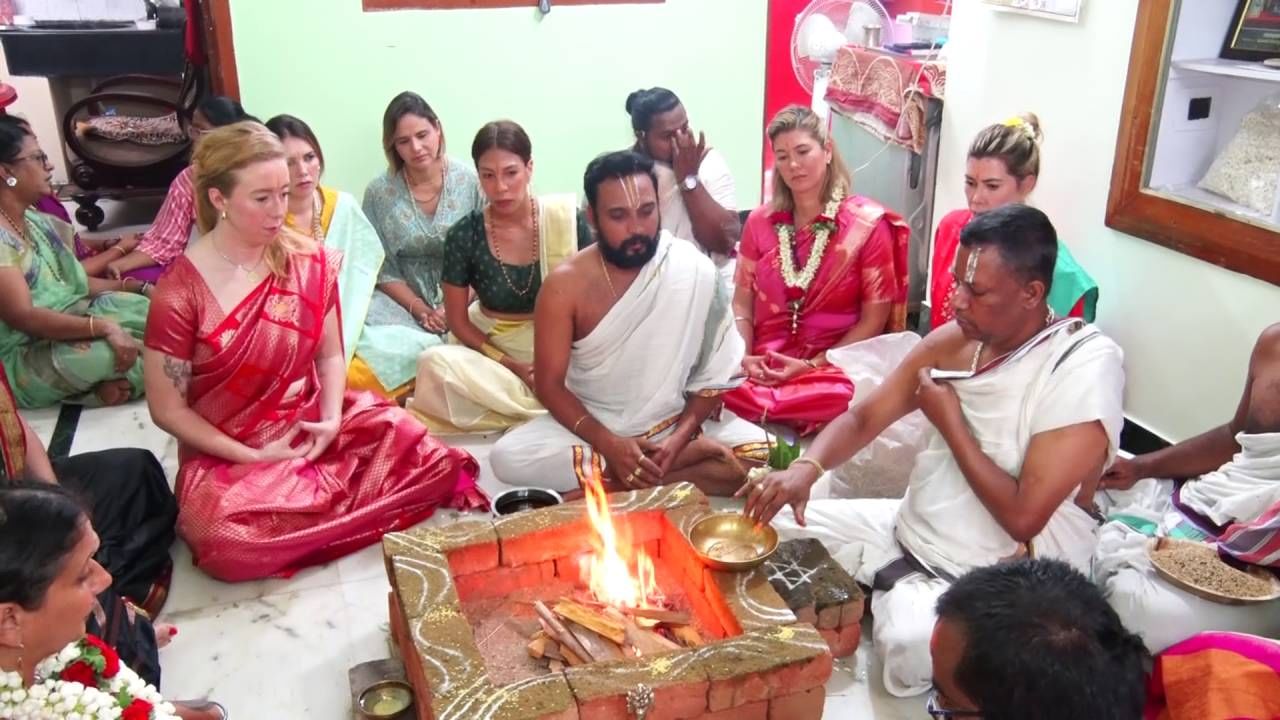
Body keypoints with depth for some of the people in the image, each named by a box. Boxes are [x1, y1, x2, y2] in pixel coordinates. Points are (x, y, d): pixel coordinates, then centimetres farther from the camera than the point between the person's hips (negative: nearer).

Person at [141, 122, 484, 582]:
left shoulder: (310, 264, -2)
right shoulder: (180, 293, -15)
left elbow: (329, 355, 7)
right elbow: (167, 409, -9)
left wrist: (332, 420, -12)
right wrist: (255, 458, -14)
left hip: (312, 432, 3)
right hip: (226, 457, -3)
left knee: (415, 448, -21)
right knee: (230, 543, -34)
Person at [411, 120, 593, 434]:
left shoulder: (568, 220, -11)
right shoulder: (463, 236, -9)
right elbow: (457, 320, -2)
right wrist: (512, 366, -14)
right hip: (492, 349, 1)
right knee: (435, 362, -30)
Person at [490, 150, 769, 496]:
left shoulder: (695, 271, -12)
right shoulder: (565, 285, -13)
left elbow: (715, 373, -6)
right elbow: (549, 383, -10)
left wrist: (679, 437, -21)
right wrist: (608, 444, -24)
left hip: (675, 420, 0)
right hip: (591, 425, 0)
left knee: (759, 455, -26)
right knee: (507, 456, -27)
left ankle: (602, 485, -20)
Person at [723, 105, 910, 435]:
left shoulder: (868, 224, -2)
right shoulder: (760, 221, 10)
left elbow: (874, 320, -3)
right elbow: (741, 304, 10)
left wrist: (812, 365, -13)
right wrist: (743, 357, -9)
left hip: (832, 367, -2)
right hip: (763, 366, 3)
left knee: (841, 397, -38)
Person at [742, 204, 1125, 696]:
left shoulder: (1085, 367, -23)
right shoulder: (955, 340, -2)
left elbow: (1023, 518, -26)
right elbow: (863, 418, 1)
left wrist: (949, 422, -18)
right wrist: (806, 467, -20)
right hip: (909, 532, 7)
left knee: (908, 643, -35)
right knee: (774, 529, 0)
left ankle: (880, 605, -1)